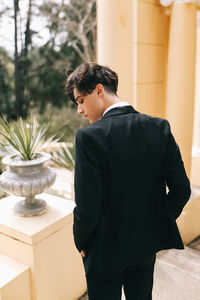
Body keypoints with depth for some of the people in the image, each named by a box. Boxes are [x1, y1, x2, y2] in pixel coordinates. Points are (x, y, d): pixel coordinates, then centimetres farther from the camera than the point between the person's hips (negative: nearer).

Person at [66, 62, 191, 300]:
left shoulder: (89, 137, -25)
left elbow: (87, 208, -24)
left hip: (105, 250, -4)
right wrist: (157, 225, 9)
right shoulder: (160, 127, -10)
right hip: (146, 245, 5)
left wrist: (81, 244, -4)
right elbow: (181, 189, -6)